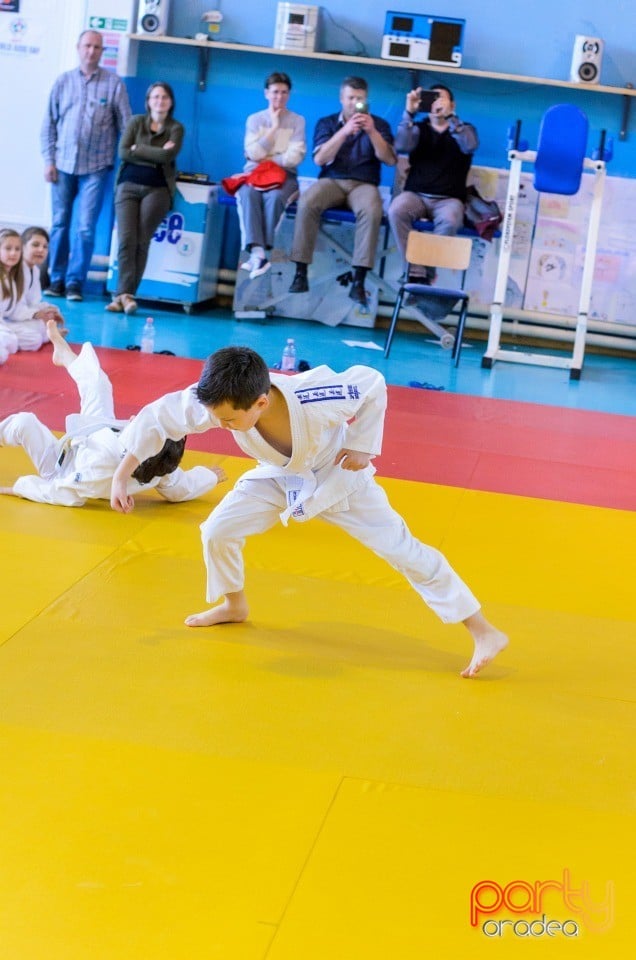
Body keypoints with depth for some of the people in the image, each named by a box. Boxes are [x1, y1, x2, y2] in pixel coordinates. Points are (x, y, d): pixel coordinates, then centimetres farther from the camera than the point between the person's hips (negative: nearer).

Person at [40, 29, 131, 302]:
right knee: (60, 224, 6)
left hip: (95, 167, -2)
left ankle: (75, 281, 3)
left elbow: (126, 126, 0)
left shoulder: (113, 84, 0)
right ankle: (56, 279, 14)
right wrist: (49, 160, 1)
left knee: (85, 227, -5)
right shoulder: (63, 81, 6)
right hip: (63, 165, 2)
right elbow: (49, 124, 7)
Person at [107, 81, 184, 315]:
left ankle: (124, 294, -11)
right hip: (128, 185, 1)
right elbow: (123, 152, -3)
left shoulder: (175, 128, 7)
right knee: (126, 241, -13)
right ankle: (126, 295, -16)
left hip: (157, 189, -1)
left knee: (141, 242, -10)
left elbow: (168, 156, -11)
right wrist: (154, 155, -7)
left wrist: (138, 150, -5)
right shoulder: (136, 122, 11)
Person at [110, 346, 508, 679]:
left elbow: (372, 383, -25)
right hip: (279, 478, 4)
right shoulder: (217, 401, -34)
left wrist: (362, 447, -19)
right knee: (218, 531, -3)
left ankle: (483, 632, 3)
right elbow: (158, 417, -19)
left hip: (337, 475, -4)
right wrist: (123, 474, -20)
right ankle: (235, 606, 30)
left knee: (402, 547, -5)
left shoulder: (313, 400, -44)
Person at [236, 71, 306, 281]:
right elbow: (253, 154, -4)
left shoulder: (297, 121, 7)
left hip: (284, 174, -1)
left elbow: (294, 158, -4)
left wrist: (266, 159, -3)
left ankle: (259, 252, -36)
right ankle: (258, 251, -47)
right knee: (248, 194, -34)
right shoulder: (254, 119, 10)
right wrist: (274, 127, -4)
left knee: (274, 196, -36)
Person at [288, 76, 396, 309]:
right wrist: (344, 131, -15)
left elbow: (390, 160, -2)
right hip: (331, 181, 1)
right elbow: (320, 159, -4)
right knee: (307, 203, -33)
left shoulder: (379, 124, 10)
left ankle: (358, 282, -36)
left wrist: (372, 132, -16)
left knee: (372, 211, -37)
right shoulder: (327, 123, 11)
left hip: (364, 184, -1)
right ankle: (301, 273, -28)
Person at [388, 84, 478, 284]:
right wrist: (409, 113, -16)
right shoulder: (418, 128, 16)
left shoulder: (464, 130, 14)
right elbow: (401, 146, -5)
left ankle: (427, 271, -23)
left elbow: (470, 146, -11)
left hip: (448, 199, -1)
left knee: (449, 220, -37)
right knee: (396, 211, -33)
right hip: (416, 194, 1)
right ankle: (416, 272, -30)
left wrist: (449, 116, -21)